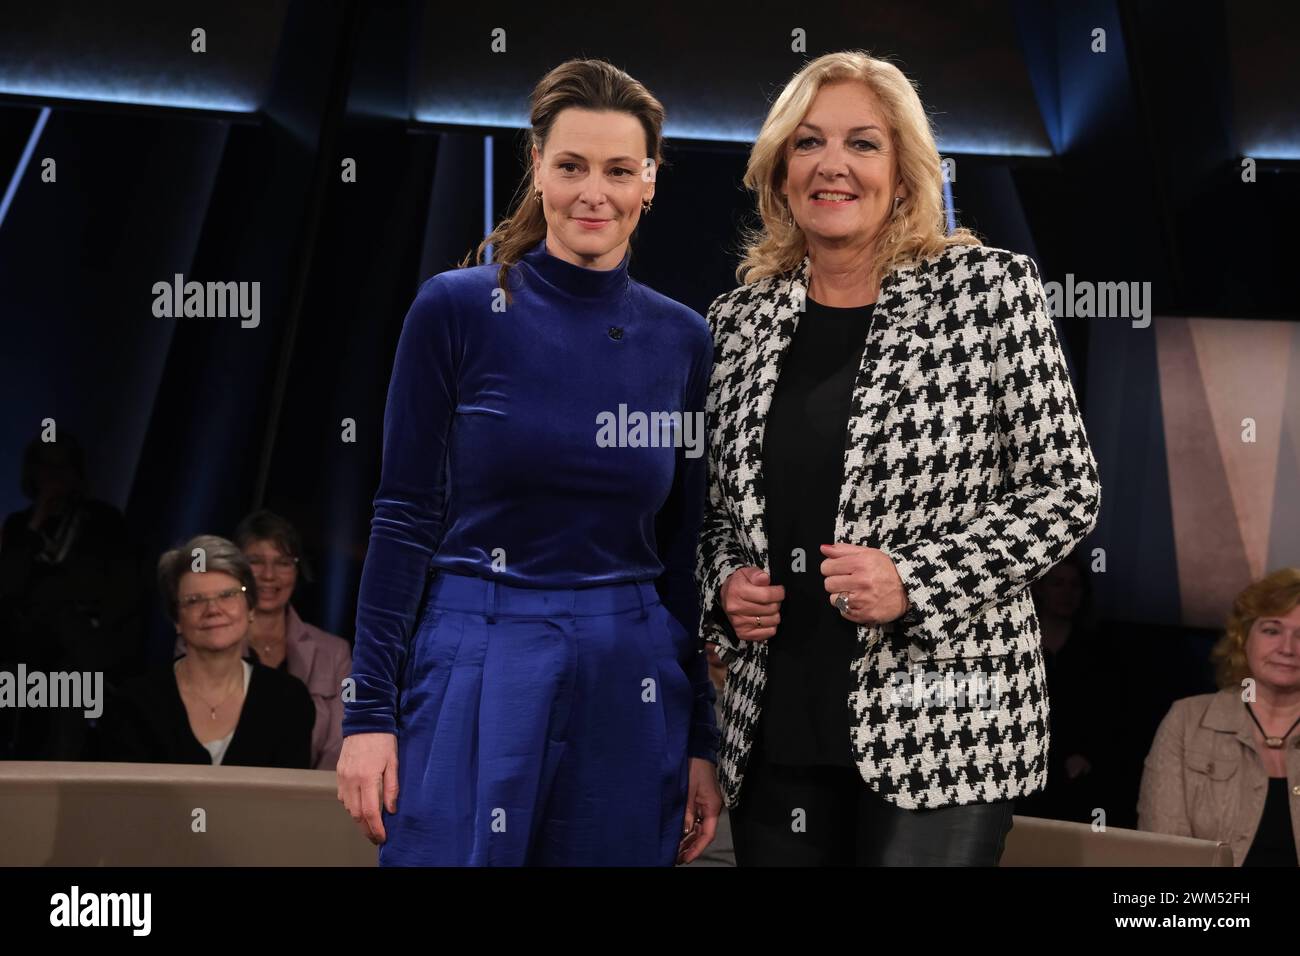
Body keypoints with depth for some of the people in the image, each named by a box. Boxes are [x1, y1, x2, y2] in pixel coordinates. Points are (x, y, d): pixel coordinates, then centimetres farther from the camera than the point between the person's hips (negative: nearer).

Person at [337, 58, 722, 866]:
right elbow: (405, 518, -3)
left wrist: (701, 743, 8)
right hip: (477, 678, -3)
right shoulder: (457, 309, -4)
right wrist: (369, 712, -7)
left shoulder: (683, 339, 5)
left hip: (630, 691, 3)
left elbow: (684, 554, 9)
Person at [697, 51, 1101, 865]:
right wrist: (723, 586, -2)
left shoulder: (991, 289, -3)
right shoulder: (739, 320, 8)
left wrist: (914, 583, -15)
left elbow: (1067, 494, -4)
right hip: (773, 732, 4)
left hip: (942, 728, -4)